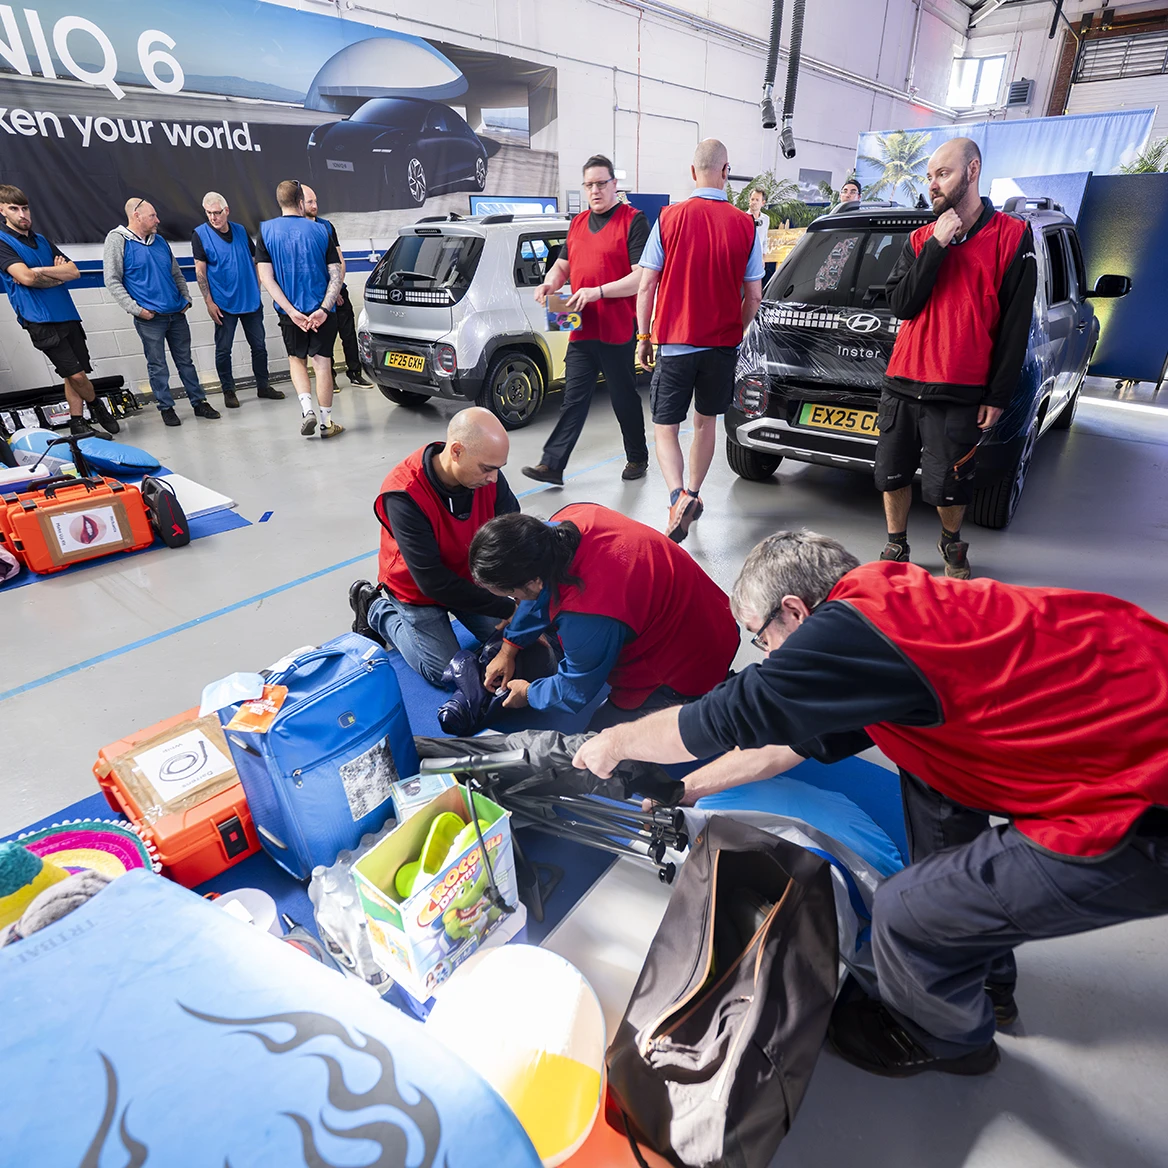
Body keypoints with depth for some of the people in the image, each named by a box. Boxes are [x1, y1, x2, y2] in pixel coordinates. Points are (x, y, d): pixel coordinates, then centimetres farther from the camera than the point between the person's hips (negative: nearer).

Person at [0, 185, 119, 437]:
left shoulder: (42, 241, 17)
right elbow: (25, 277, -16)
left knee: (75, 376, 6)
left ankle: (77, 423, 14)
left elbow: (74, 271, 8)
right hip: (41, 322, -6)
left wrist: (42, 271, -6)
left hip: (67, 315, 6)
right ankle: (97, 406, 13)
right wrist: (58, 275, -1)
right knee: (75, 374, -11)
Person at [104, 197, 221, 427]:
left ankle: (199, 402, 16)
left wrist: (186, 298, 10)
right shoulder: (118, 240, -4)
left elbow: (177, 274, 23)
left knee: (185, 360, 10)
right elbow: (112, 281, -7)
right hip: (149, 317, -5)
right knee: (157, 365, 2)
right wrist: (136, 309, -13)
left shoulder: (160, 241, 13)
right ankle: (166, 407, 11)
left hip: (177, 313, 5)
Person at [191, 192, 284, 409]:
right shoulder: (200, 234, -4)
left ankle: (263, 385, 22)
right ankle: (228, 391, 12)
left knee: (259, 345, 9)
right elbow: (200, 271, -6)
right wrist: (209, 302, -11)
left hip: (251, 300, 3)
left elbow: (254, 261, 14)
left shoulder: (241, 231, 6)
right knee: (223, 349, 2)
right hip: (224, 303, -3)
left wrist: (257, 290, 8)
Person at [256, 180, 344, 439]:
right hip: (322, 310, -1)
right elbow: (336, 275, -8)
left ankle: (307, 408, 0)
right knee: (322, 363, 4)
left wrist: (290, 310, -12)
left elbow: (266, 276, -8)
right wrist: (324, 308, -15)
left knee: (297, 359, 19)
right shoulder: (320, 230, 0)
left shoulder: (266, 230, 0)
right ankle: (326, 422, 5)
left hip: (290, 311, 1)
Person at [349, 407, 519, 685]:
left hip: (470, 577, 5)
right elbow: (432, 581, -34)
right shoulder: (403, 495, -36)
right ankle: (376, 611, 17)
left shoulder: (488, 476, -22)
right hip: (418, 589, -5)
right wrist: (505, 608, -32)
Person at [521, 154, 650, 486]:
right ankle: (552, 465, 1)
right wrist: (549, 284, 4)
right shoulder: (578, 223, 17)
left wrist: (598, 291, -22)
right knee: (574, 399, 3)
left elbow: (643, 276, -13)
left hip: (617, 331, -5)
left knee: (624, 399, 6)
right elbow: (563, 265, 27)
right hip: (581, 330, 6)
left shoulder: (633, 221, -4)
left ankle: (637, 458, 24)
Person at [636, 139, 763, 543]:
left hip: (675, 343, -2)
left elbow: (646, 286, -5)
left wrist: (643, 337, 5)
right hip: (723, 343, 3)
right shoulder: (745, 225, -1)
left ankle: (679, 497, -20)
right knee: (706, 422, 19)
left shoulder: (669, 218, -5)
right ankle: (693, 494, 30)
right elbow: (753, 296, 2)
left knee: (665, 428, 3)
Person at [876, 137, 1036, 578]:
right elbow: (900, 305, -2)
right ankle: (896, 547, 26)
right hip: (902, 383, 4)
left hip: (959, 393, -3)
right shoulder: (920, 239, 11)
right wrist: (937, 247, -9)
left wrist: (998, 396, -6)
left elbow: (1016, 325, -2)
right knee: (892, 475, 7)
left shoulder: (1012, 236, 0)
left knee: (946, 486, 0)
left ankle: (952, 544, 29)